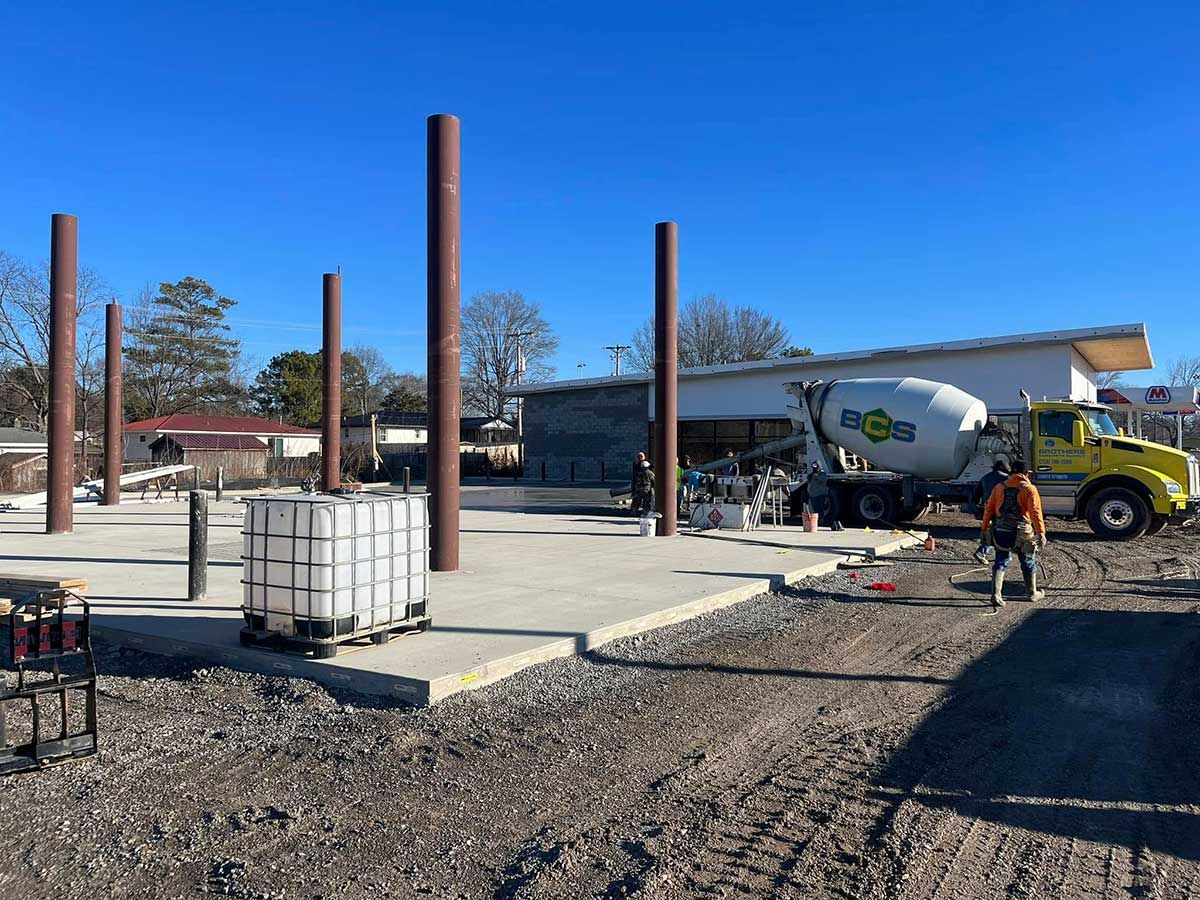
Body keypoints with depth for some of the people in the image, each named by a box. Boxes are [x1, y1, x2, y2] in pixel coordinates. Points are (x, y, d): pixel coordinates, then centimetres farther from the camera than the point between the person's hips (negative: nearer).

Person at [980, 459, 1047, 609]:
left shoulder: (999, 487, 7)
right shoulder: (1029, 489, -5)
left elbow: (988, 509, 7)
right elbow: (1035, 512, -15)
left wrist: (984, 530, 12)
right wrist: (1041, 533, -17)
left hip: (1001, 531, 3)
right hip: (1022, 533, -3)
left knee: (1000, 563, 8)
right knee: (1028, 564, 15)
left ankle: (996, 594, -5)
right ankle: (1032, 594, 29)